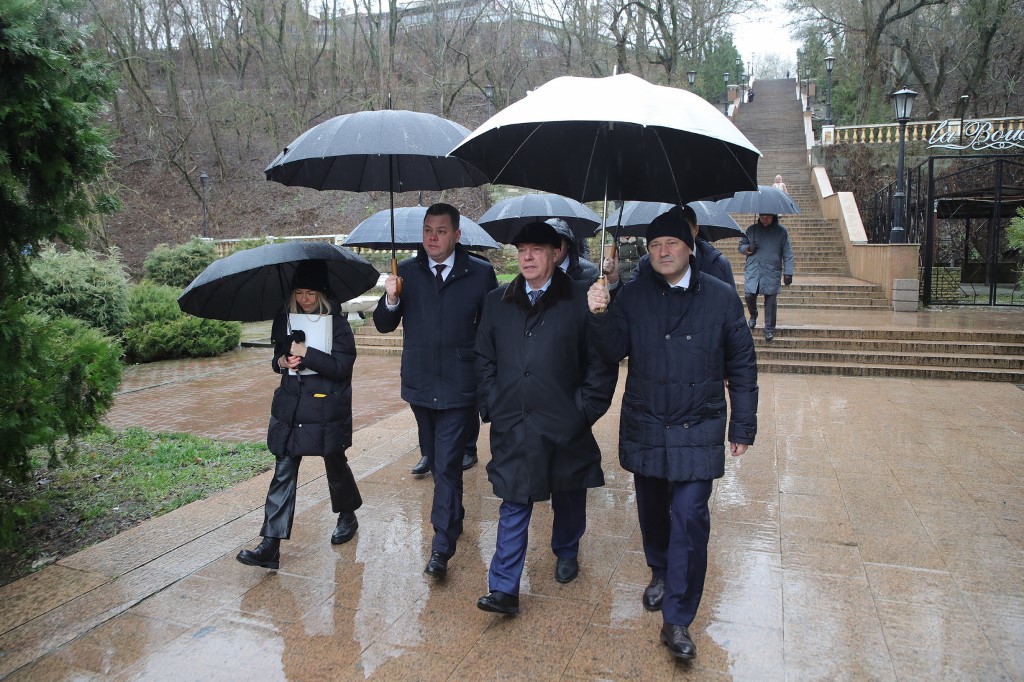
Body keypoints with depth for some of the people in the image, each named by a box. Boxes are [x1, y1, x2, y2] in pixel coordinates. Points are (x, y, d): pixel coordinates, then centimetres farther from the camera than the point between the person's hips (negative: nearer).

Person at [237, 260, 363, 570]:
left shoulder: (337, 322, -8)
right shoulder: (285, 319, 7)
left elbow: (342, 365, -16)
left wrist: (305, 353, -20)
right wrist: (282, 361, -4)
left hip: (327, 407, -4)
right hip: (290, 405, 4)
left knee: (335, 464, 12)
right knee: (283, 471, -1)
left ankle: (347, 516, 39)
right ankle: (271, 545, -1)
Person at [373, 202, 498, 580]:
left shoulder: (480, 273, -5)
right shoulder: (406, 271, 2)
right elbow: (384, 325, 2)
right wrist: (391, 299, -19)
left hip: (459, 384, -4)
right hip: (420, 383, 4)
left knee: (447, 464, -7)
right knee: (435, 461, 20)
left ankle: (441, 547, 0)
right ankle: (454, 516, 43)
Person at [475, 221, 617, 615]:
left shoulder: (580, 300, -6)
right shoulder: (497, 303, 5)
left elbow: (602, 361, -5)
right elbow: (484, 360, 9)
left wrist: (585, 410, -9)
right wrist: (491, 407, 2)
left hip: (566, 425, -1)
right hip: (512, 425, 1)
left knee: (569, 498, 18)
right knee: (513, 507, 3)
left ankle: (567, 553, 44)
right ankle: (504, 589, 9)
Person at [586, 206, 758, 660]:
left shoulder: (721, 298, -2)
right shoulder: (632, 296, 0)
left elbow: (742, 366, 2)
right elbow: (613, 352, -5)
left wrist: (743, 425, 2)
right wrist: (600, 316, -23)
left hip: (698, 431, -2)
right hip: (645, 428, 2)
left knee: (689, 520, -4)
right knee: (652, 509, 17)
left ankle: (677, 620, 8)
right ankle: (660, 573, 44)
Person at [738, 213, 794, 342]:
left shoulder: (781, 231, 4)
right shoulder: (751, 230, 8)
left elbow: (787, 254, 4)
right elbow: (741, 245, 18)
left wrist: (788, 273, -2)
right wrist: (748, 248, -6)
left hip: (772, 273, -1)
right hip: (752, 271, 2)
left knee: (771, 300, -1)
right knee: (749, 295, -5)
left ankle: (769, 329, 11)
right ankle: (753, 315, 27)